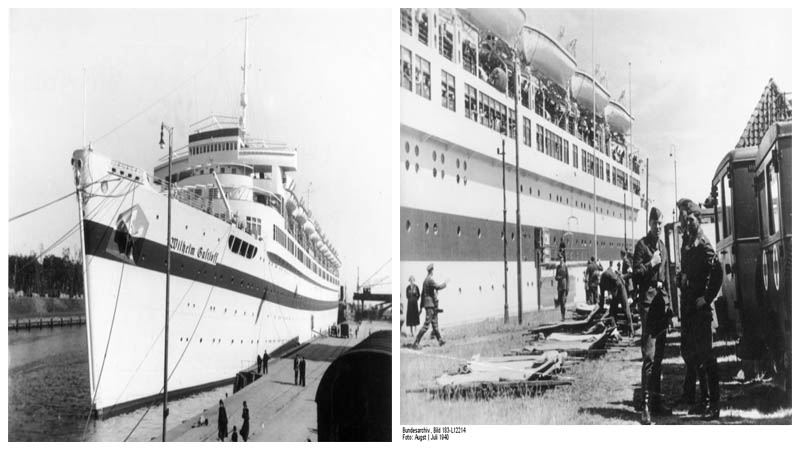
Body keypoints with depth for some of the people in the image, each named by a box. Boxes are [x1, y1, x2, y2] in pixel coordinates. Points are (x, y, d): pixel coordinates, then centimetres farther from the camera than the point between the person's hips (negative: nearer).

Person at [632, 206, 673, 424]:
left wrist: (669, 304, 20)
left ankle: (657, 401, 18)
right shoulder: (642, 245, -3)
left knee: (659, 356, 11)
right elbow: (636, 273, -9)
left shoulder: (662, 245, 19)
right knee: (648, 356, -12)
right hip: (647, 302, -7)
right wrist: (651, 264, -20)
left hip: (662, 302, 7)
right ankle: (646, 405, -11)